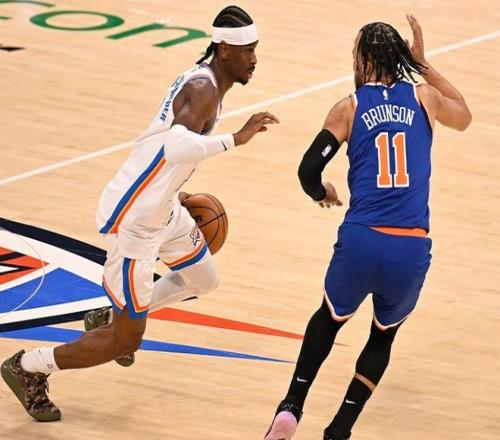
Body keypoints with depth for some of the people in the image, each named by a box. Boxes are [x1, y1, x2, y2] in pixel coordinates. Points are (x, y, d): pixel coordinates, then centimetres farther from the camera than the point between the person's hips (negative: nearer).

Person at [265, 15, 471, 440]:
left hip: (361, 242, -1)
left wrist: (322, 194, 21)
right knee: (383, 337, 27)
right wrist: (423, 64, 31)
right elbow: (464, 117, 32)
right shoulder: (424, 97, 9)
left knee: (330, 318, 30)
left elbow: (308, 171, -2)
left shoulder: (349, 108, 4)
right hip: (411, 249, 1)